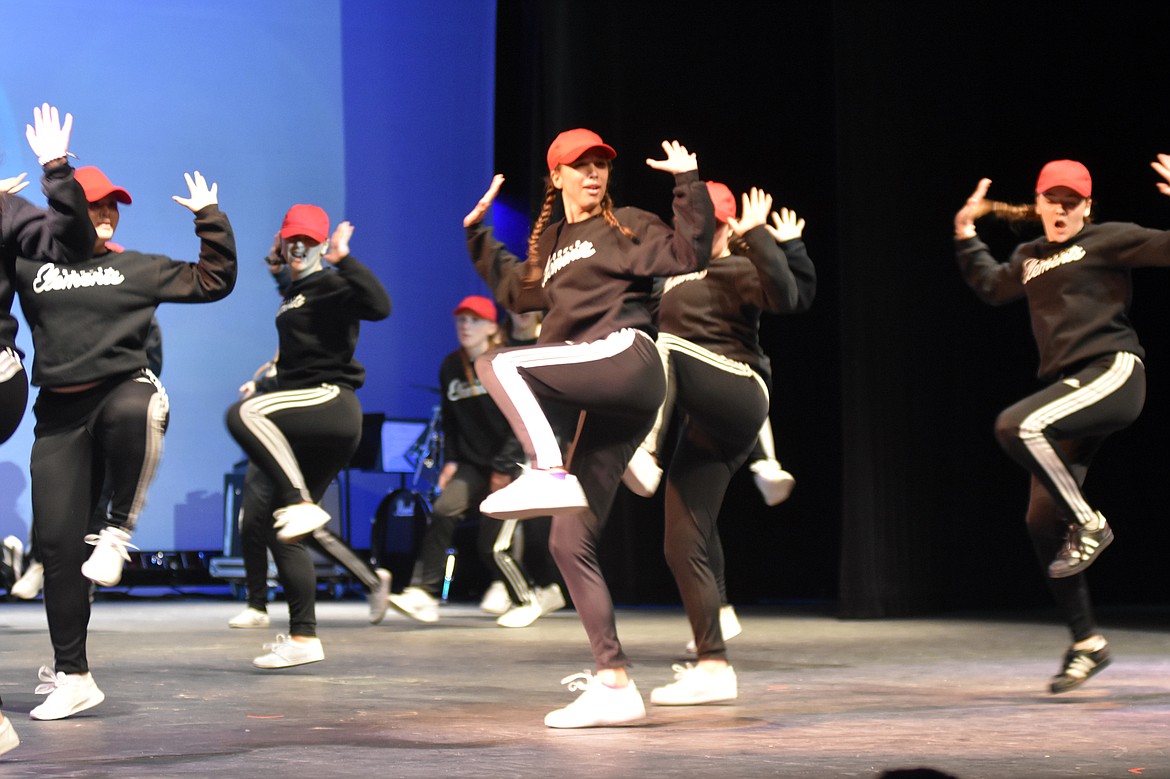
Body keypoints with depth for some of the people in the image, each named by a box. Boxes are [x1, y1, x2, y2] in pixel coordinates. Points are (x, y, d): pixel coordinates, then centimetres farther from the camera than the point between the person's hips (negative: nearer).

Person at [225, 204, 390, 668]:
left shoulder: (331, 286, -4)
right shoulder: (294, 295, 23)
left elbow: (379, 306, -24)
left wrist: (344, 260, -26)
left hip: (330, 401, -9)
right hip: (309, 422, 9)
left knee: (243, 415, -32)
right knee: (277, 529, 6)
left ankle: (300, 505, -30)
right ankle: (303, 638, 8)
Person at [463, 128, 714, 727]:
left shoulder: (626, 227, 9)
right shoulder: (550, 247, 28)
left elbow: (689, 253, -7)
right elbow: (512, 290, 44)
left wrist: (689, 184, -12)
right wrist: (477, 233, 40)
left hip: (625, 357, -7)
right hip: (604, 404, 7)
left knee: (499, 365, -26)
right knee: (570, 544, 1)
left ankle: (549, 472, -36)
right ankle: (614, 684, 1)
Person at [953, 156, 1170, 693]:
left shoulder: (1107, 240, 3)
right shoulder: (1029, 259, 22)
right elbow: (990, 287, 41)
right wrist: (966, 233, 36)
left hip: (1113, 373, -7)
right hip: (1070, 385, 7)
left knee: (1017, 427, -31)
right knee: (1042, 522, 0)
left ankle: (1088, 524, -12)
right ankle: (1086, 642, 10)